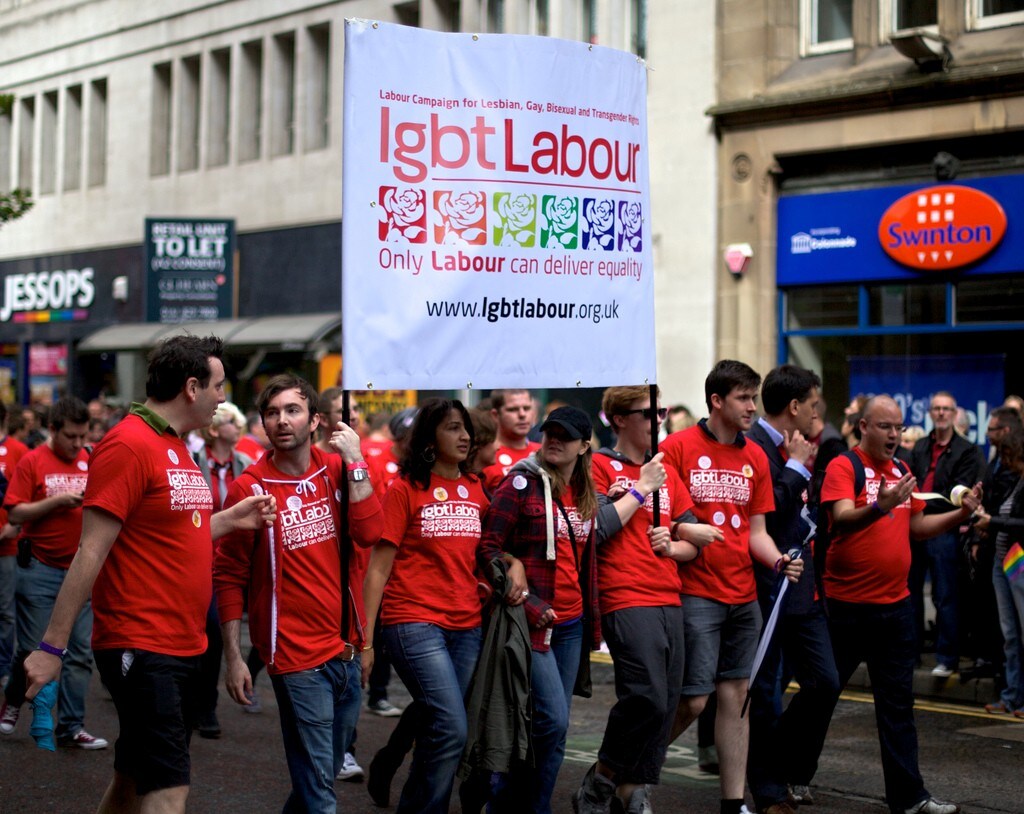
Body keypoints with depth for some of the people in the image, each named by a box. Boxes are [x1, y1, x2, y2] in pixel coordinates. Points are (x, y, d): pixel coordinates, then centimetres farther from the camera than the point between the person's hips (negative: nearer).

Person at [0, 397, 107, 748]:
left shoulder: (92, 462, 7)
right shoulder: (33, 462, -3)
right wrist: (57, 501, -16)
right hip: (41, 570, -3)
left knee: (81, 653, 2)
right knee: (33, 649, 3)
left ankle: (71, 726, 9)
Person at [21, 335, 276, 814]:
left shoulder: (176, 447, 14)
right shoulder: (129, 445, -14)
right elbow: (91, 553, -17)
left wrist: (232, 519, 10)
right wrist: (52, 647, -17)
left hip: (182, 647, 9)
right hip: (141, 649, -9)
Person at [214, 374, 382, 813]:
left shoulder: (335, 470, 3)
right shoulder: (249, 488, -8)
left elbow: (368, 532, -11)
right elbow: (229, 578, -5)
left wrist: (355, 463, -12)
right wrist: (233, 658, -9)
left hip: (346, 649, 5)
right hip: (297, 658, -5)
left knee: (326, 771, 18)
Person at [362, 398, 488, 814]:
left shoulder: (475, 491, 11)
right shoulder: (405, 489, -3)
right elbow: (378, 569, -5)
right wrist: (365, 641, -9)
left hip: (466, 626, 5)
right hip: (414, 623, -5)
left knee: (436, 733, 8)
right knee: (451, 730, -16)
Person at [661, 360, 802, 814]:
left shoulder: (755, 457, 9)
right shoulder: (678, 447, -7)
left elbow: (756, 531, 11)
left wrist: (778, 561, -7)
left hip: (743, 594, 6)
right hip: (696, 592, -6)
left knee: (736, 695, 8)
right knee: (694, 699, -7)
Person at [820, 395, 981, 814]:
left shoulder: (901, 472, 12)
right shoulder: (843, 467, -10)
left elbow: (917, 526, 18)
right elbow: (842, 518, -25)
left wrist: (961, 514, 4)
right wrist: (881, 506, -42)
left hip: (895, 604, 7)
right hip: (847, 604, -6)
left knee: (898, 704, 9)